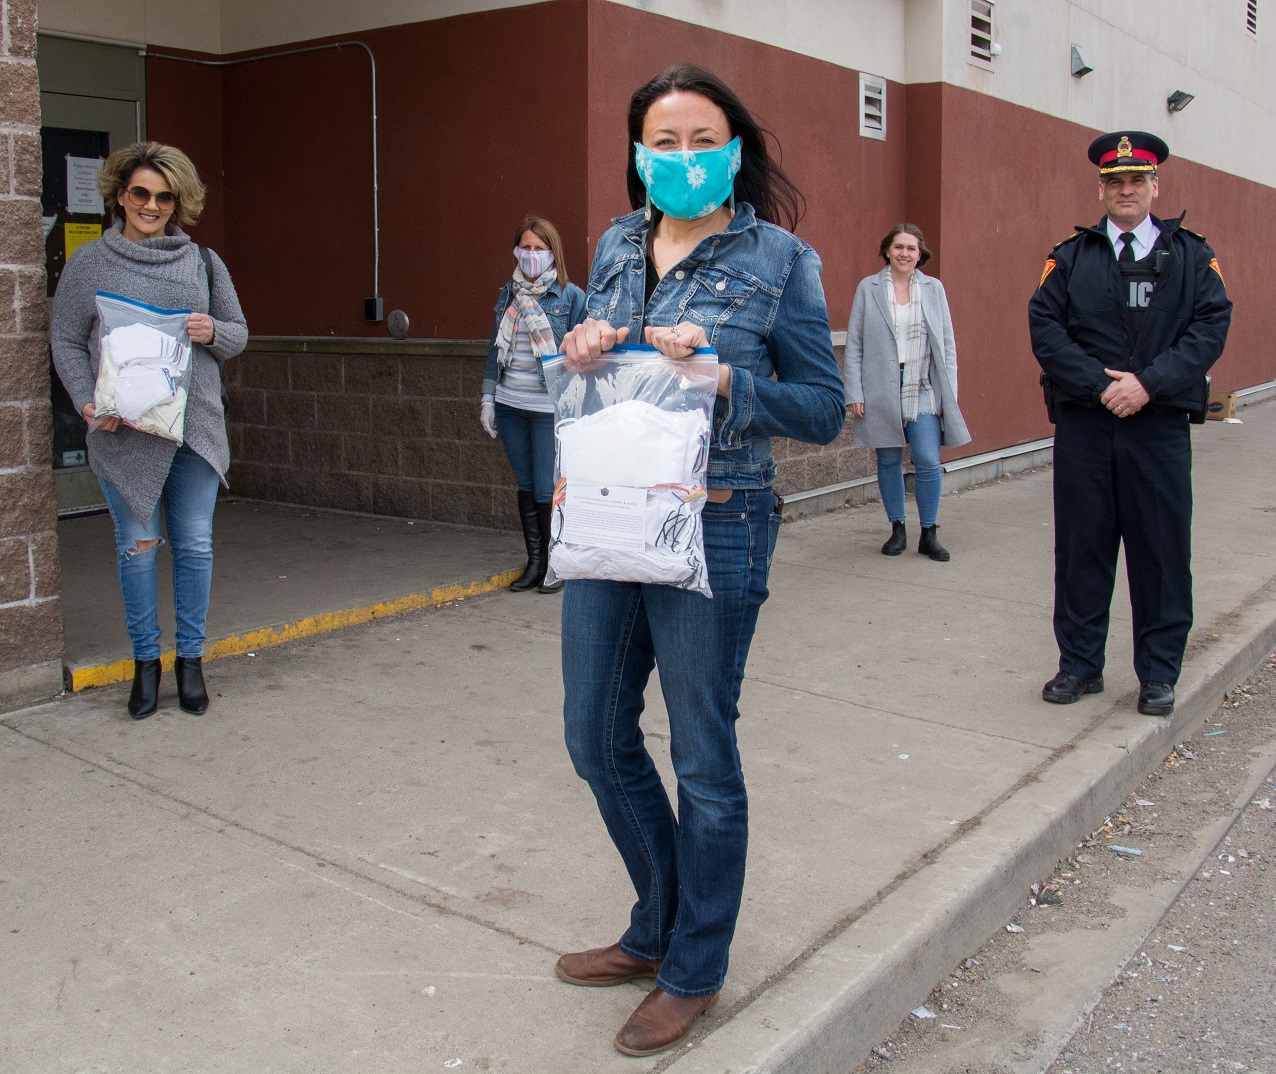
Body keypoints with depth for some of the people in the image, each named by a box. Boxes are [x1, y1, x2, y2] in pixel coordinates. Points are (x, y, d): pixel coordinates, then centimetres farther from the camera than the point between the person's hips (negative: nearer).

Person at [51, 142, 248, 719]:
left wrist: (213, 332, -9)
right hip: (123, 432, -1)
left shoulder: (202, 262, 10)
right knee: (137, 545, 3)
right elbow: (67, 343, 3)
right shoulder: (89, 263, 5)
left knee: (195, 543, 4)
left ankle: (191, 659, 16)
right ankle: (146, 661, 16)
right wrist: (89, 403, -12)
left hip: (195, 427, 2)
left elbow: (239, 334, 14)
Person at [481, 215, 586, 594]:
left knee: (547, 490, -4)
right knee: (525, 486, 10)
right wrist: (488, 397, 11)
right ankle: (535, 562, 19)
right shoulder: (508, 293, 11)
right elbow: (495, 347, 15)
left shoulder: (570, 296, -3)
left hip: (549, 409, -5)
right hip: (510, 406, 5)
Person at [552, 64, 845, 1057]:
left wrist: (721, 376, -20)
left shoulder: (778, 260, -5)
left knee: (702, 754, 6)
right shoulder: (616, 246, 10)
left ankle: (694, 969, 27)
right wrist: (579, 352, -3)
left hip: (713, 528, -6)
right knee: (598, 739, 14)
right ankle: (659, 928, 37)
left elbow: (825, 410, -6)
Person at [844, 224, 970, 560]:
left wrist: (949, 392, 2)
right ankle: (897, 530, 21)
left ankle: (929, 534, 7)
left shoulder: (933, 288, 8)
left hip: (923, 391, 0)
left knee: (929, 463, -6)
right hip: (882, 391, 0)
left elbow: (947, 344, 8)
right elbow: (854, 345, 2)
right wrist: (854, 393, -4)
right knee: (889, 461, 8)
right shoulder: (868, 288, 3)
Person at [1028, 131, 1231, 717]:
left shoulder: (1191, 256, 8)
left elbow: (1211, 326, -3)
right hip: (1083, 426, 1)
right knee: (1081, 547, 6)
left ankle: (1158, 674, 17)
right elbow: (1045, 326, -2)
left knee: (1161, 549, 4)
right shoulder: (1071, 256, 8)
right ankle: (1080, 664, 20)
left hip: (1159, 425, 0)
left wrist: (1149, 382, -15)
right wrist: (1099, 384, -13)